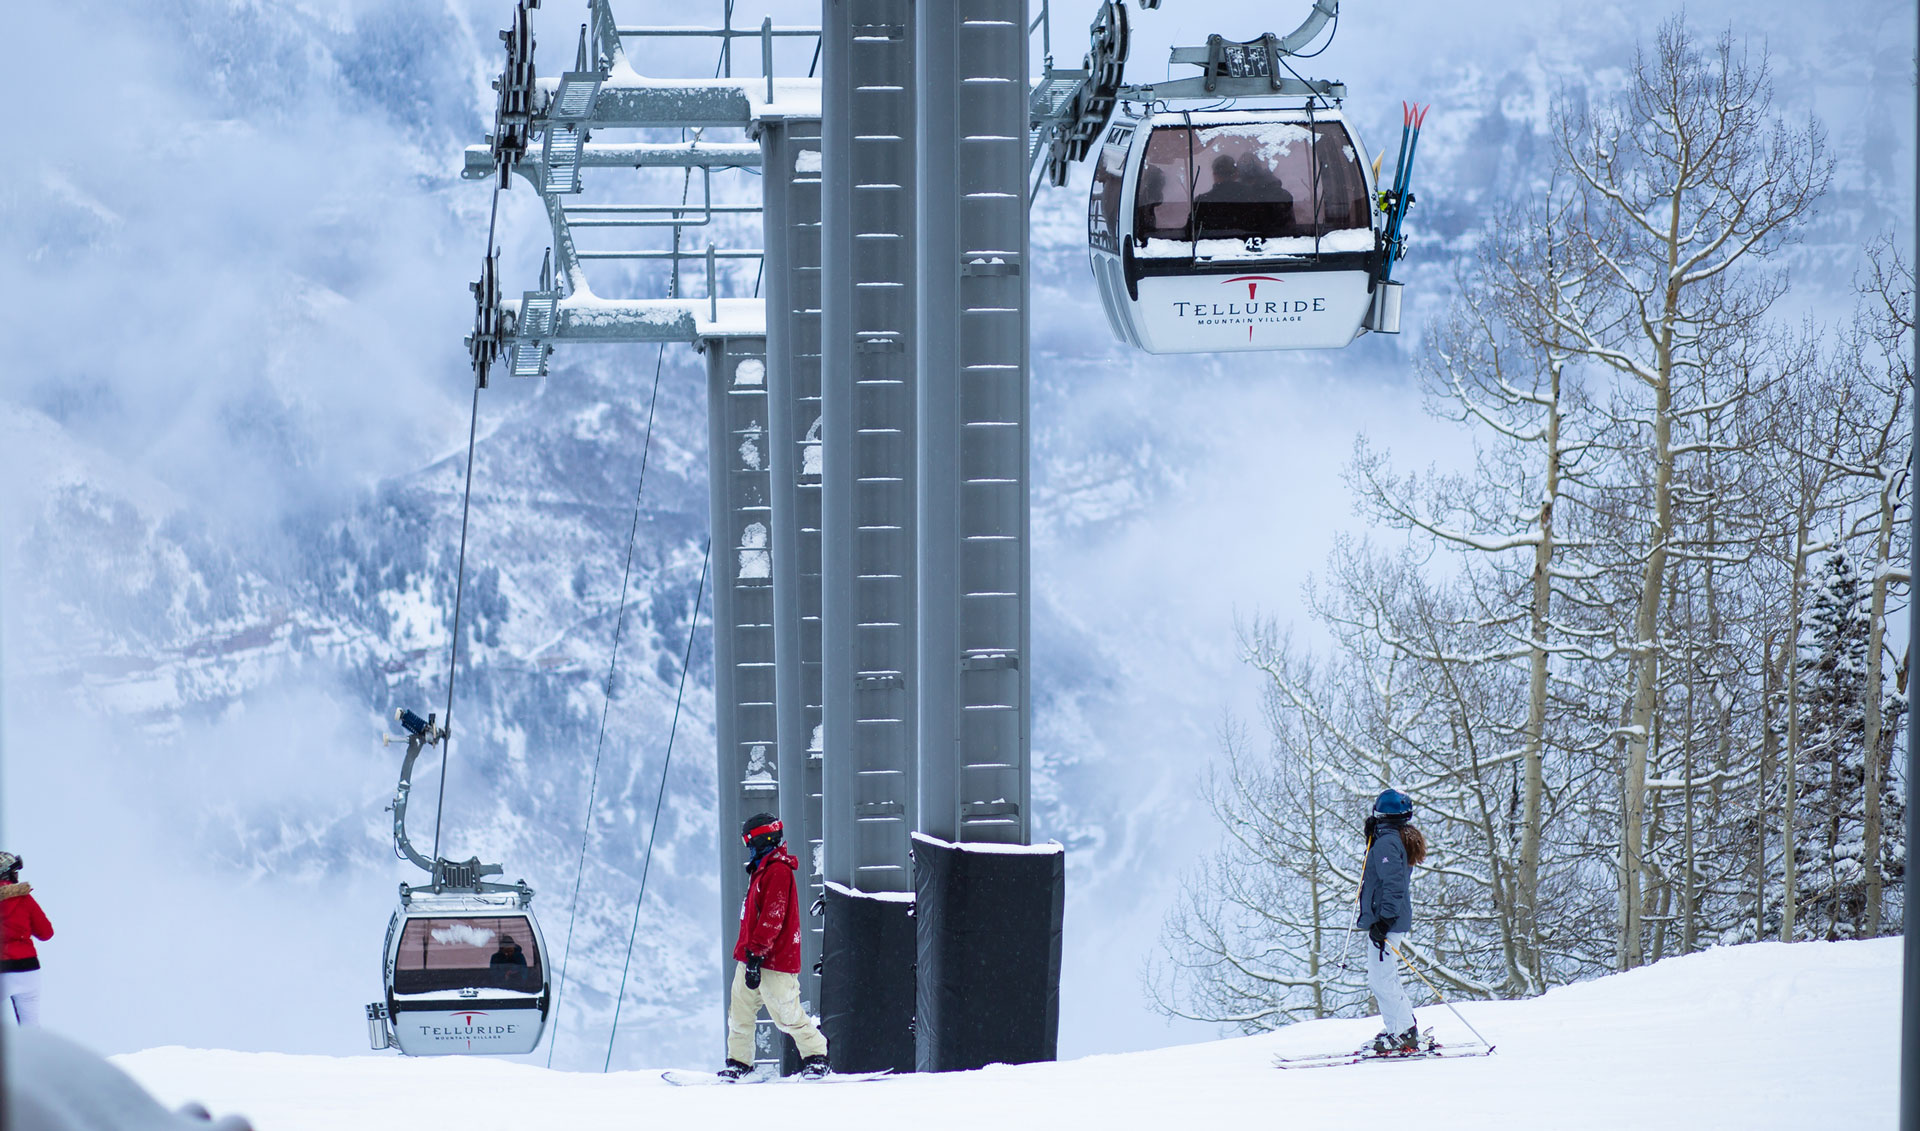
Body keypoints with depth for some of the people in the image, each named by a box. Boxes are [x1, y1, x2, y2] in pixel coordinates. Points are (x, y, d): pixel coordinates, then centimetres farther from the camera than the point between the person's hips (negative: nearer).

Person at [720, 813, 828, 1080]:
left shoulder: (777, 871, -15)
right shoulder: (763, 869, 18)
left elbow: (772, 918, -22)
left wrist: (756, 953, -25)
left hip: (775, 960, -10)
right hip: (751, 957, 10)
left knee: (787, 1014, -5)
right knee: (740, 1011, 8)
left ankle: (816, 1057, 6)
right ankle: (738, 1063, 14)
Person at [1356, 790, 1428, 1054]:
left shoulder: (1387, 842, -16)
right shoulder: (1400, 839, 14)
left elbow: (1392, 884, -23)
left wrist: (1383, 919, -26)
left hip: (1387, 922, -11)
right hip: (1395, 920, 11)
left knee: (1381, 980, -9)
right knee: (1384, 978, 17)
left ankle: (1404, 1034, -8)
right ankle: (1406, 1029, 20)